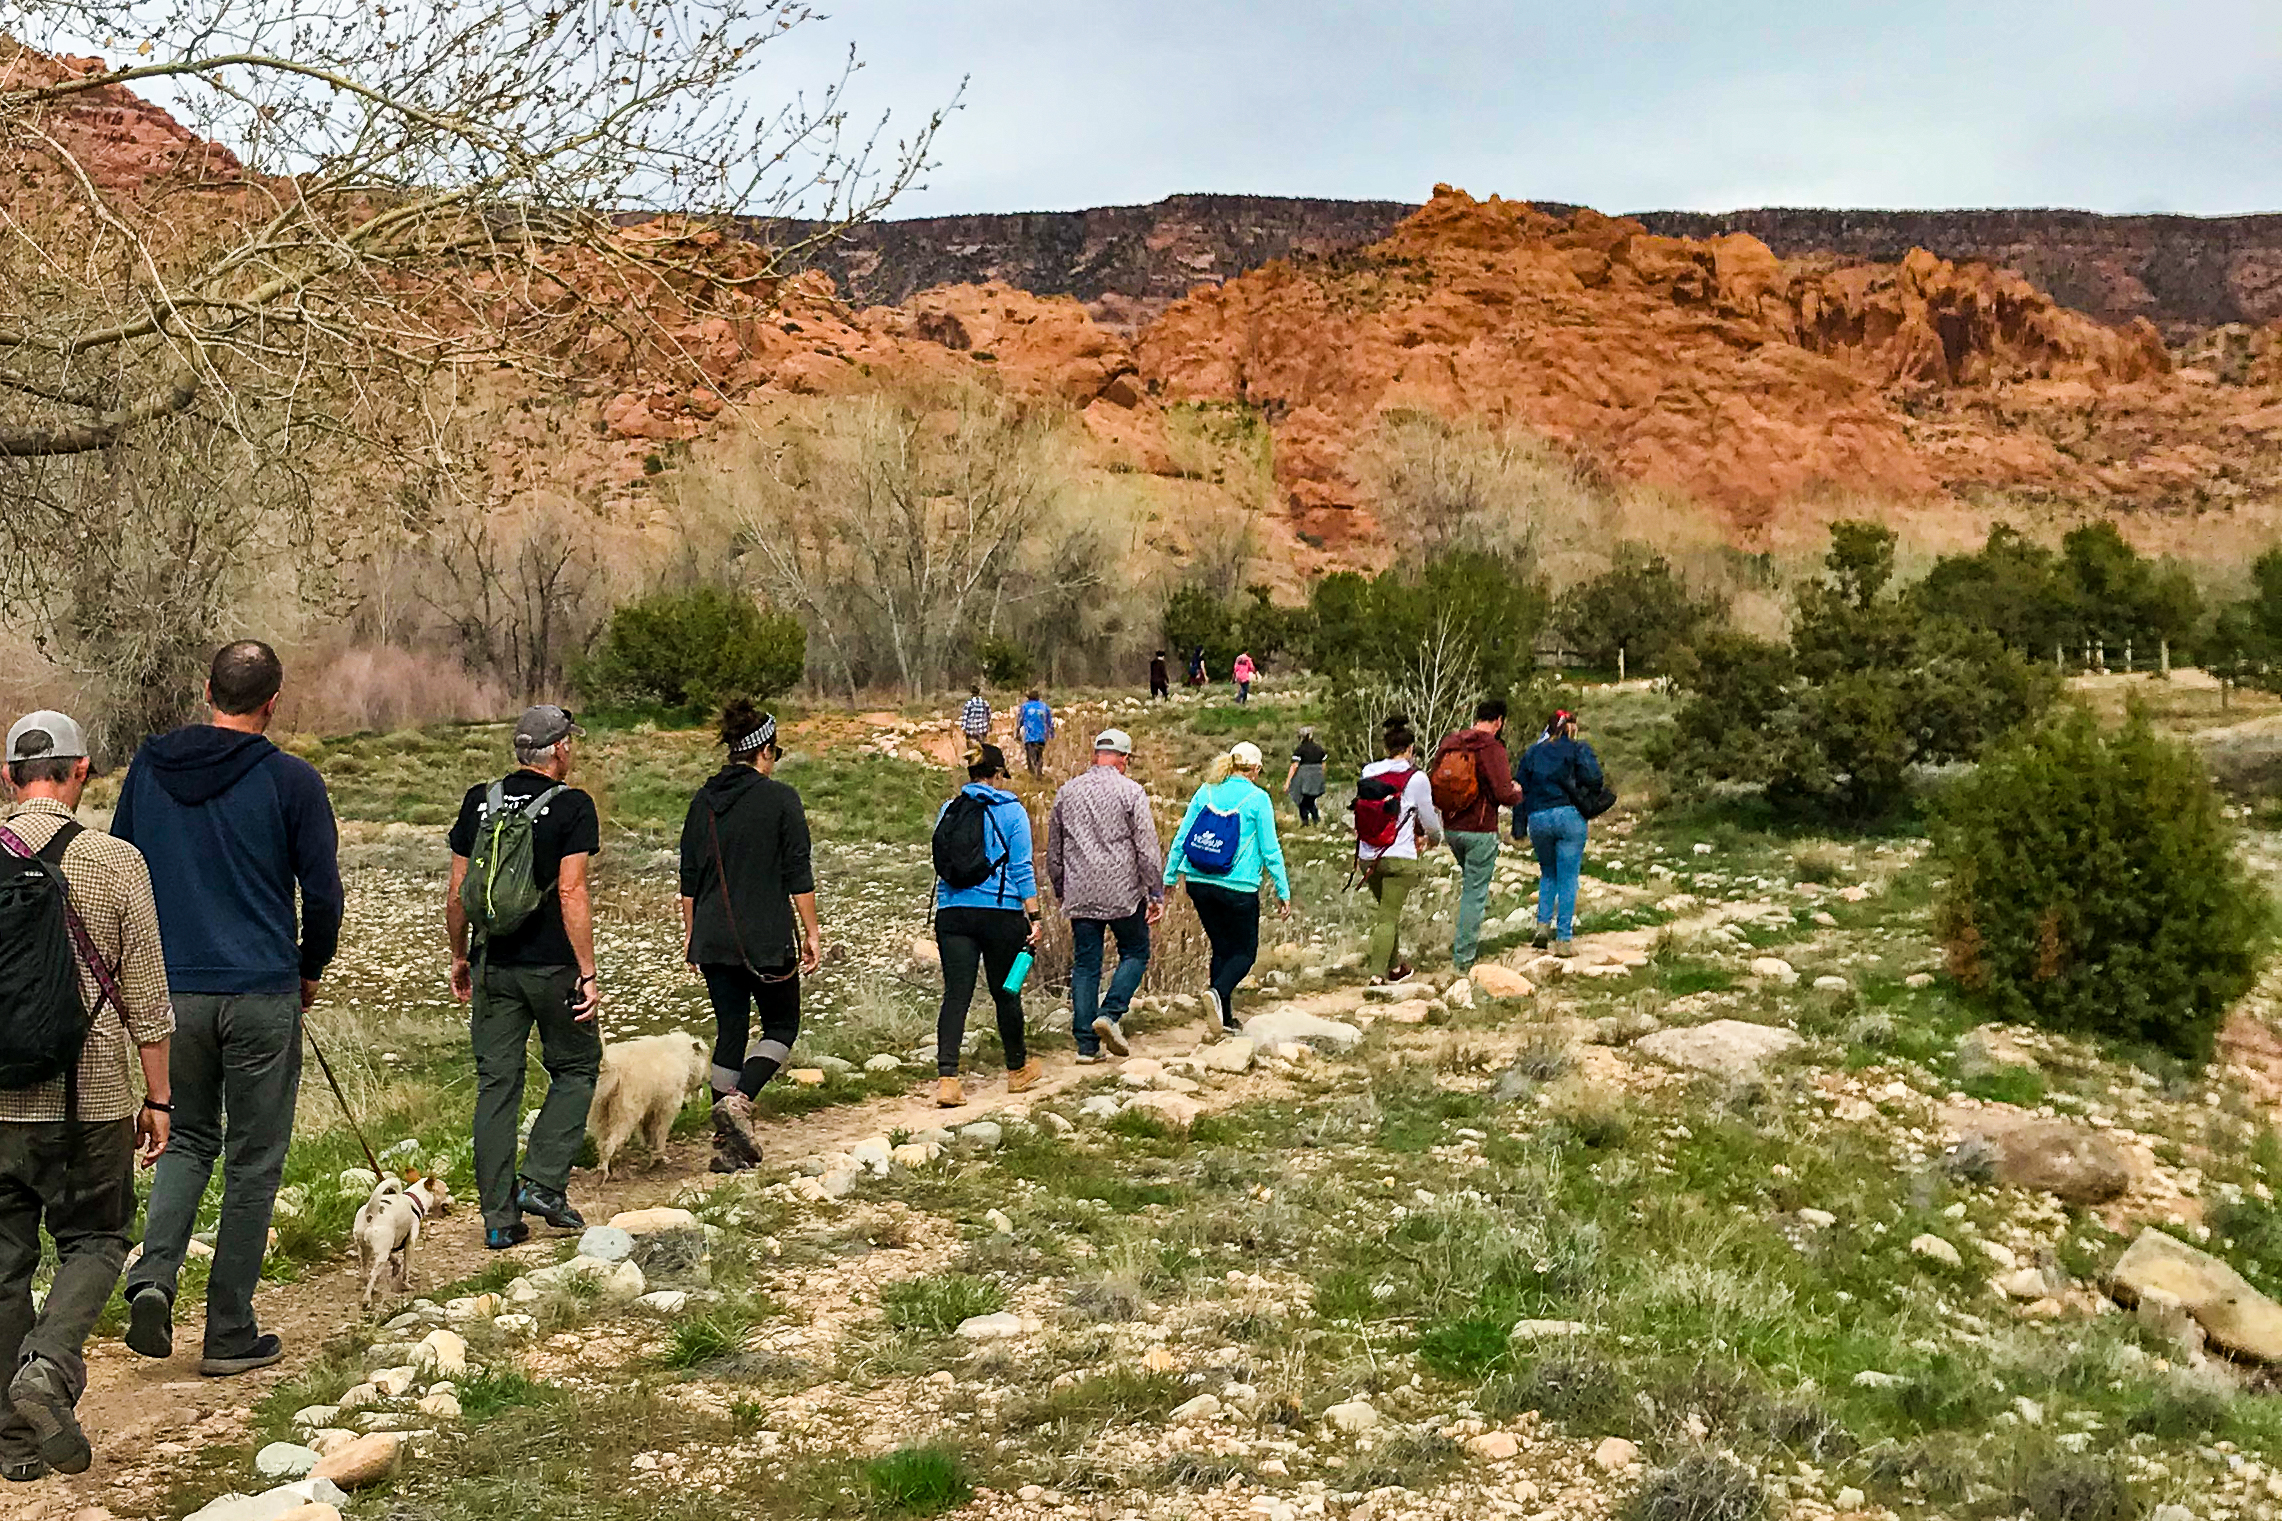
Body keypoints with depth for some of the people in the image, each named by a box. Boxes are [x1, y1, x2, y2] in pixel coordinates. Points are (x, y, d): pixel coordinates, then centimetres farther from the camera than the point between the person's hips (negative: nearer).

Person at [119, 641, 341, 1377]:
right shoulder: (291, 781, -8)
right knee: (253, 1162, 6)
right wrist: (309, 971, 12)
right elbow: (323, 892, -5)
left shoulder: (149, 766, 5)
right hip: (261, 996, -4)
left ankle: (153, 1276, -3)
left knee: (187, 1139, 20)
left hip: (171, 992, 4)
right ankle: (231, 1335, 11)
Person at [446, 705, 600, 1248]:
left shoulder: (479, 801, 5)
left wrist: (460, 957, 19)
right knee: (576, 1068, 14)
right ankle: (542, 1182, 2)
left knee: (496, 1085, 8)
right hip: (552, 964, -4)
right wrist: (588, 974, -13)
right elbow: (572, 893, -16)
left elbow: (457, 892, 7)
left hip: (492, 964, 4)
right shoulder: (572, 806, -9)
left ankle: (500, 1218, 10)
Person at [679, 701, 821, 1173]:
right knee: (782, 1024, 11)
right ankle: (739, 1101, -13)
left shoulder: (703, 801, 8)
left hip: (713, 939, 5)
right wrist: (811, 932, -2)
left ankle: (728, 1145, 10)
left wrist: (690, 932, 20)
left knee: (730, 1030, 11)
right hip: (767, 939, -5)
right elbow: (798, 874, -8)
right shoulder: (781, 799, -7)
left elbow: (689, 877, 12)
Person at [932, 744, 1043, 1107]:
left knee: (955, 995, -2)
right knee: (1005, 992, 12)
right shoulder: (1011, 810, -2)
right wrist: (1033, 917, -3)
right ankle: (1018, 1069, 29)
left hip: (954, 913, 2)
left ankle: (946, 1078, -15)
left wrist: (941, 915, 18)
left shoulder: (948, 810, 8)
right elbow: (1022, 869, -5)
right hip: (1002, 913, -2)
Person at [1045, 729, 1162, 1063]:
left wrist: (1059, 891, 27)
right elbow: (1147, 849, -8)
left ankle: (1087, 1044, 5)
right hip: (1122, 892, -4)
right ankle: (1110, 1014, -5)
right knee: (1135, 952, 14)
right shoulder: (1130, 791, -5)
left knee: (1085, 965, 7)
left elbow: (1053, 850, 16)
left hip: (1080, 895, 4)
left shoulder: (1067, 791, 9)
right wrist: (1156, 894, -2)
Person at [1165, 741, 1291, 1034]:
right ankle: (1218, 990, -20)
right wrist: (1284, 893, 1)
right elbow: (1270, 851, -5)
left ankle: (1226, 1018, 15)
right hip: (1238, 888, -5)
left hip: (1200, 884, 5)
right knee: (1245, 951, 9)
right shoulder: (1257, 798, -6)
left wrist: (1169, 877, 16)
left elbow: (1181, 838, 7)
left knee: (1221, 946, 17)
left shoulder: (1206, 792, 6)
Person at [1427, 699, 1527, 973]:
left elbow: (1432, 783, 7)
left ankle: (1467, 940, 29)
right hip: (1480, 831, -6)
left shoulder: (1448, 743, 4)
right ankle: (1463, 956, 5)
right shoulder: (1493, 749, -15)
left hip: (1450, 828, 6)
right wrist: (1518, 794, 4)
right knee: (1475, 892, 3)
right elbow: (1504, 794, -18)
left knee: (1471, 881, 28)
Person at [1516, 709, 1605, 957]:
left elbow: (1520, 788, 10)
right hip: (1569, 816, -3)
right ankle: (1564, 938, -1)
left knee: (1548, 874, 21)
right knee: (1568, 878, 1)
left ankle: (1543, 924, 5)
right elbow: (1593, 780, -10)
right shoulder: (1578, 749, 4)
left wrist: (1520, 827, 11)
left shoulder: (1532, 753, 15)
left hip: (1537, 818, 3)